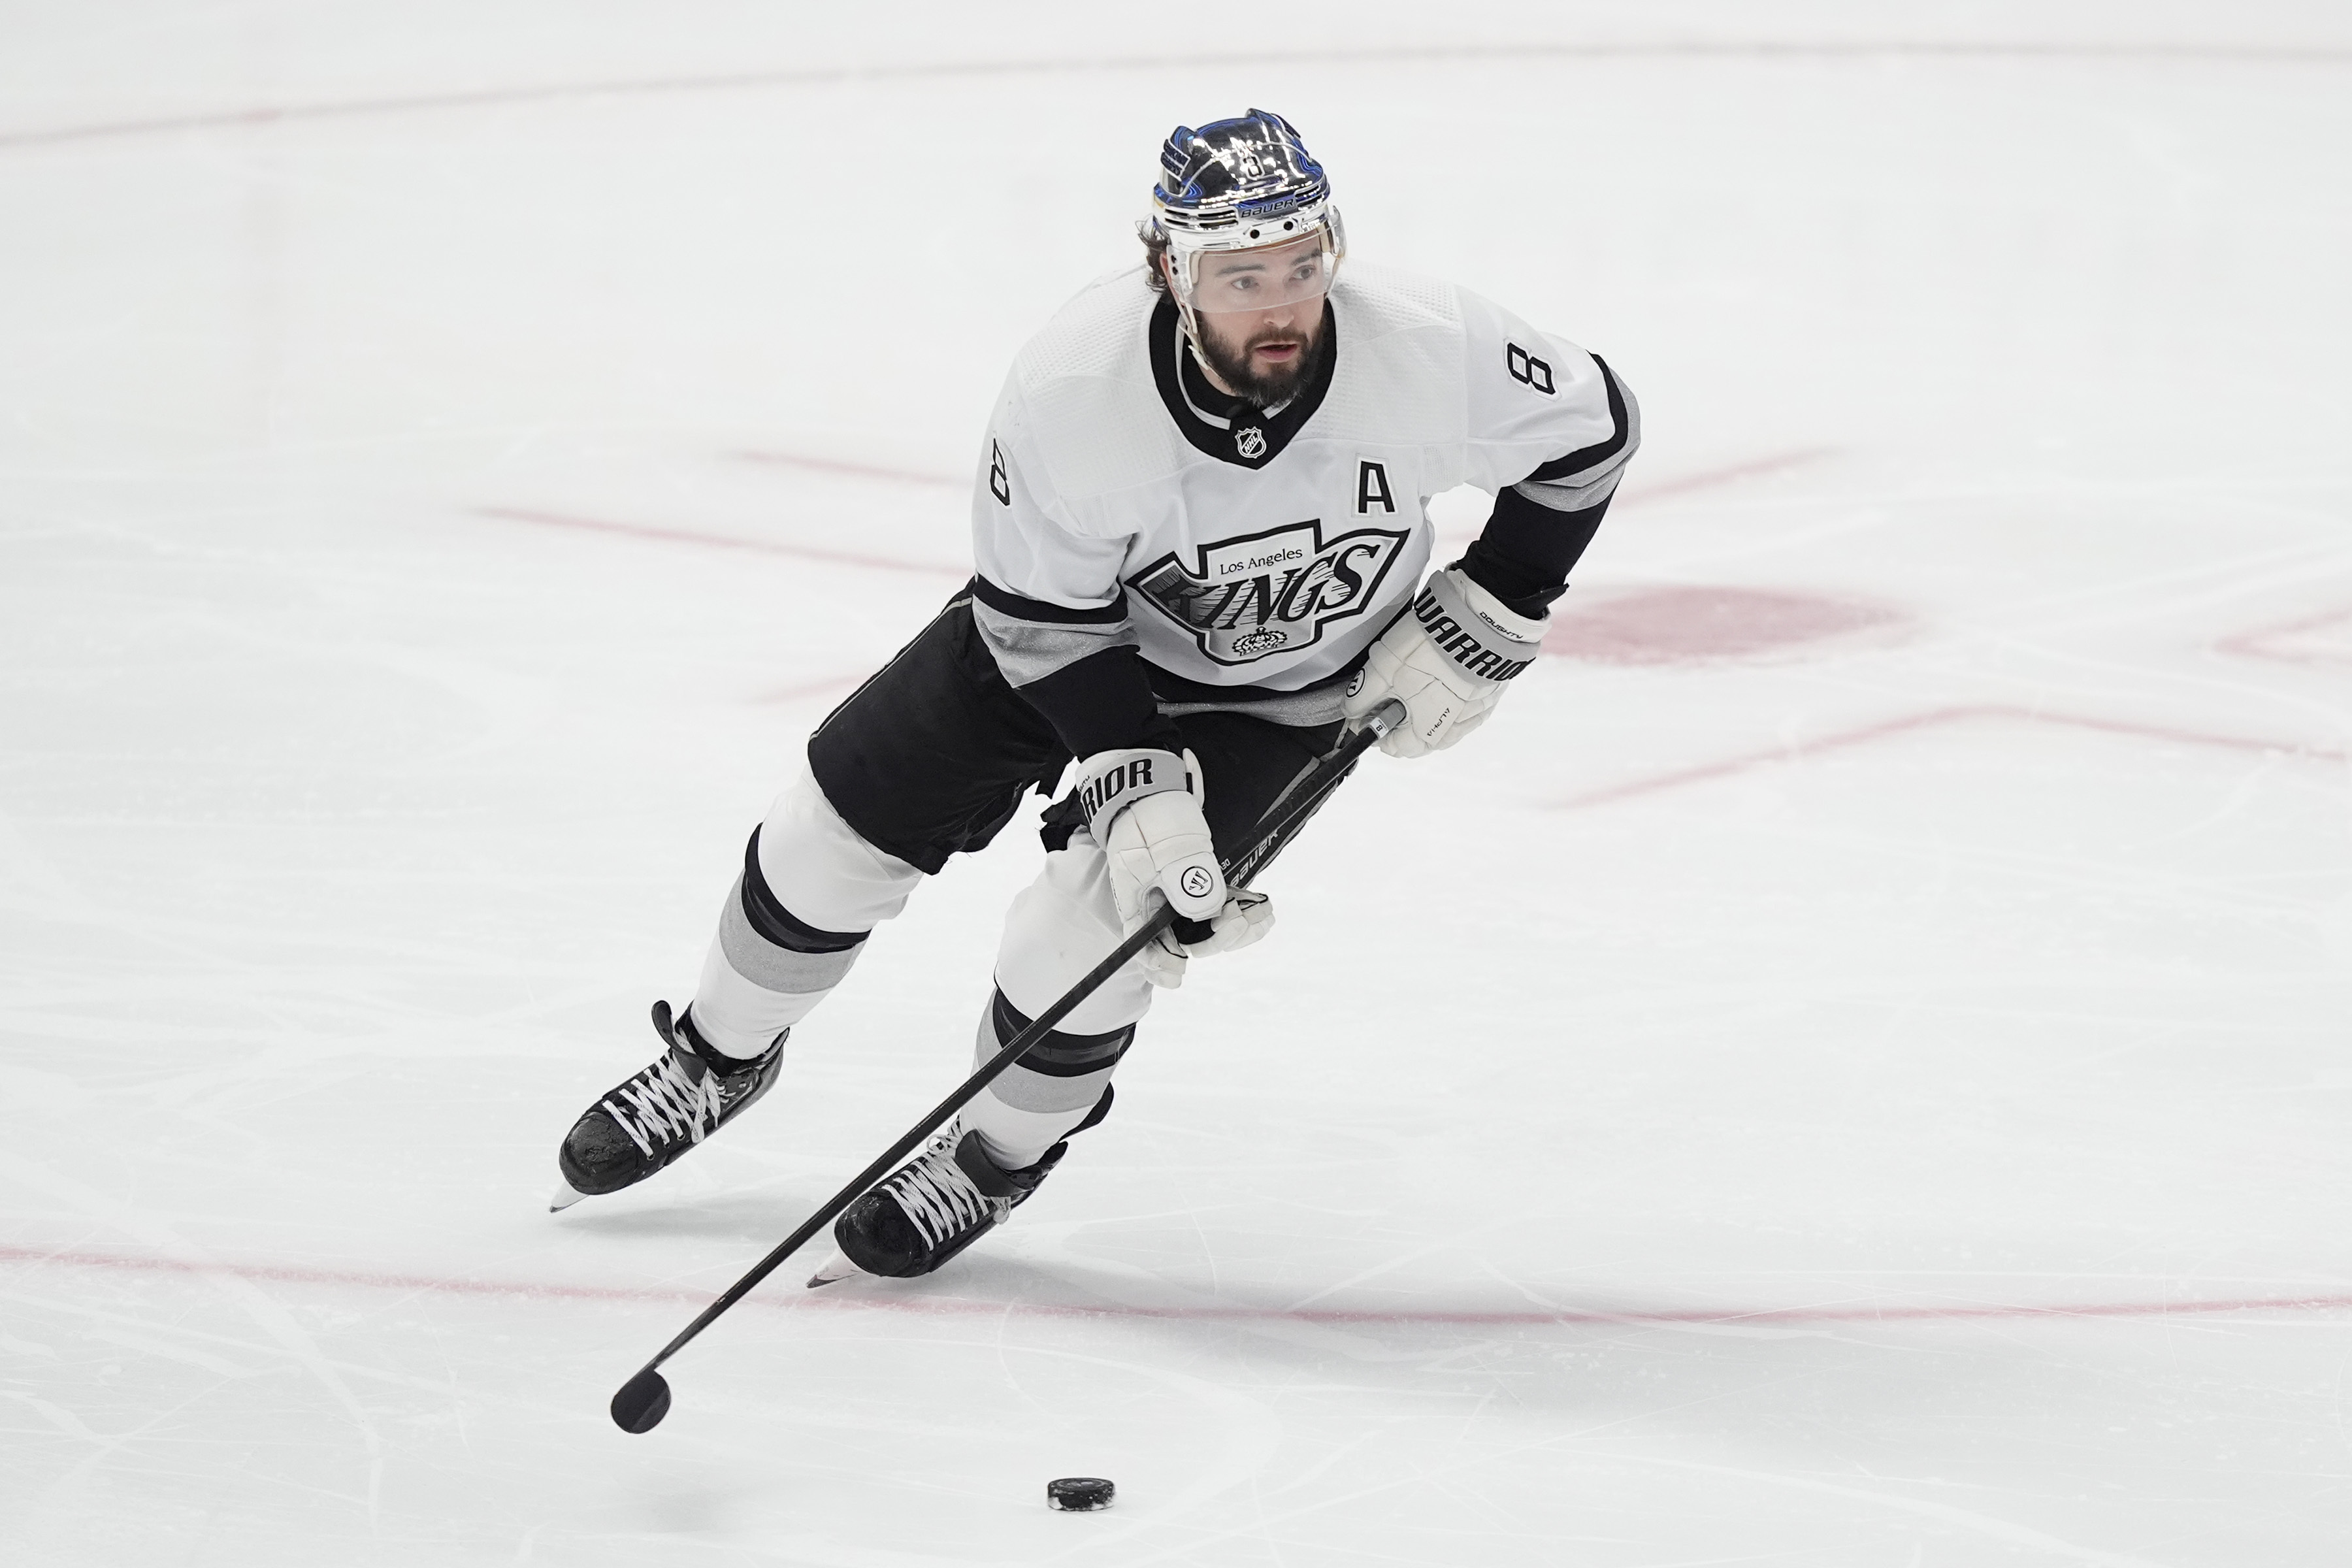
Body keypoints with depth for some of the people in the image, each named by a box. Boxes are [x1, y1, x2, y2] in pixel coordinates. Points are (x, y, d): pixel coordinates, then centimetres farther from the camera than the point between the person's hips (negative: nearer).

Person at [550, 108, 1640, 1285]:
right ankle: (723, 1057, 32)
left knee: (1084, 932, -15)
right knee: (839, 822, 2)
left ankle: (999, 1156, 16)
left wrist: (1484, 625, -15)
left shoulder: (1428, 349, -34)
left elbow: (1590, 428, -15)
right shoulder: (1070, 392, -34)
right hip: (1077, 619, 1)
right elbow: (1043, 618, -21)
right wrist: (1134, 779, -30)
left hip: (1280, 688, -1)